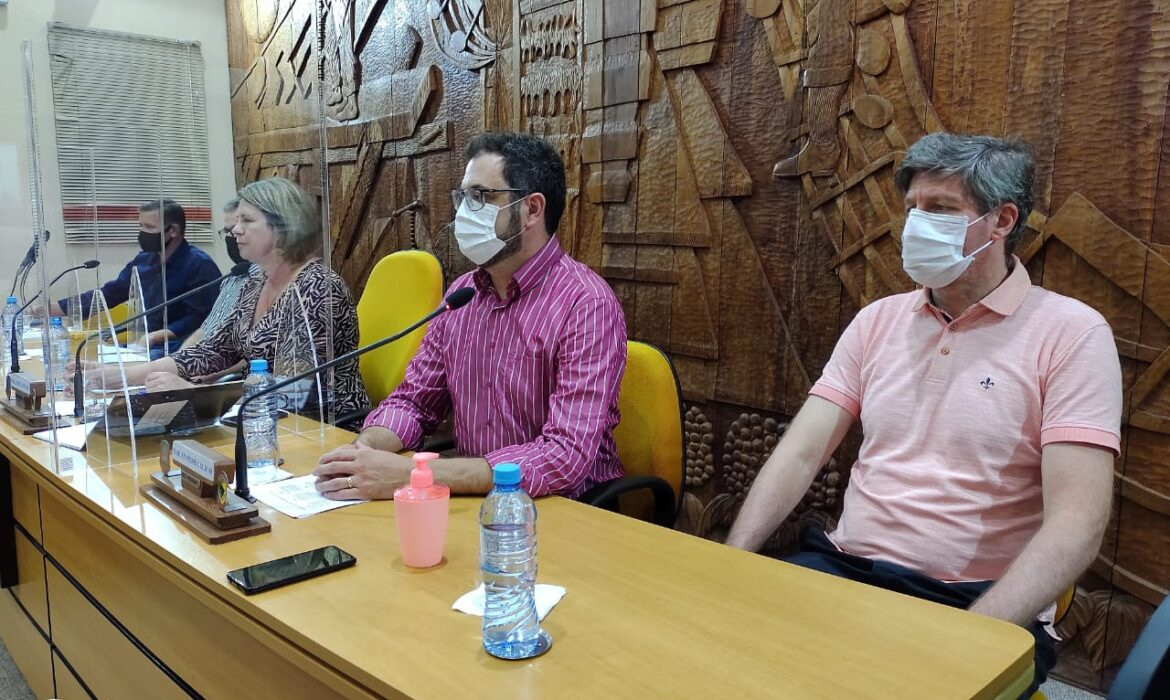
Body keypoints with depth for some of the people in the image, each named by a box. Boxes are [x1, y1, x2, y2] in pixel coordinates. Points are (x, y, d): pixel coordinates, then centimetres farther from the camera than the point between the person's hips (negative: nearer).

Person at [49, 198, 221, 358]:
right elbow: (107, 295, 20)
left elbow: (200, 318, -17)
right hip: (143, 344, 8)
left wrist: (156, 336, -25)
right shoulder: (143, 261, 14)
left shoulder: (199, 265, -10)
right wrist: (52, 308, 15)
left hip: (180, 348, -7)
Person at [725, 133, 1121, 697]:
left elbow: (1076, 524, -13)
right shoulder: (879, 320, 9)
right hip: (842, 567, 4)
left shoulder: (1071, 333, -5)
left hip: (977, 603, -3)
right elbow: (800, 454, 3)